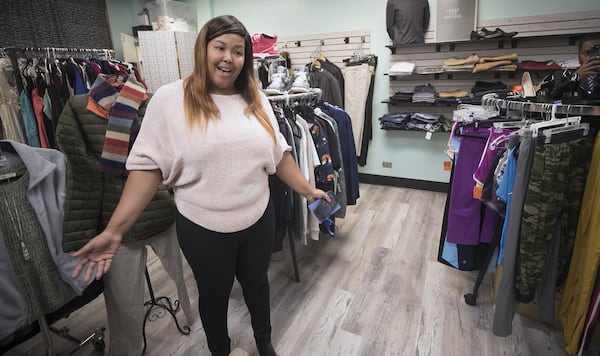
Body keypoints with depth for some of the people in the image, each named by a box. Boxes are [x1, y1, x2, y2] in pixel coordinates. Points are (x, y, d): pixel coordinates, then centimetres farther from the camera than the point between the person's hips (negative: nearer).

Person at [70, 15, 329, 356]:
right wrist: (114, 230, -16)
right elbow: (147, 164, -12)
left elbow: (279, 154, 7)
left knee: (257, 283, 25)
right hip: (203, 228, -3)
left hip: (259, 219, 4)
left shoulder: (256, 100, 1)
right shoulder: (170, 98, -10)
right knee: (214, 295, 21)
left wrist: (309, 190, 8)